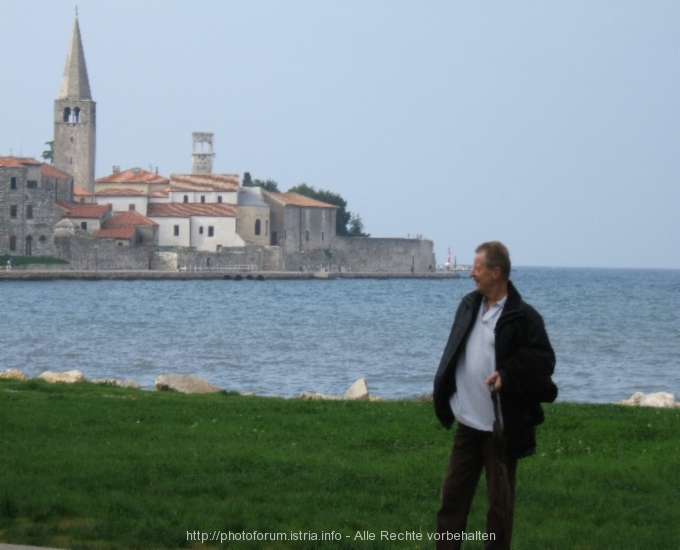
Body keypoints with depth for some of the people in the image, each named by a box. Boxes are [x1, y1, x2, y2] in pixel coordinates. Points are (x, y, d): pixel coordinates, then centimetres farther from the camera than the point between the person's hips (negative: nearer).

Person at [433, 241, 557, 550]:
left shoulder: (523, 317, -13)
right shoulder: (469, 306, 8)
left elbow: (543, 361, -14)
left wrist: (508, 375, -27)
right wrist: (443, 394, 10)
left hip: (502, 425, -6)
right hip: (467, 421, 6)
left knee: (500, 500, 4)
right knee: (453, 492, 10)